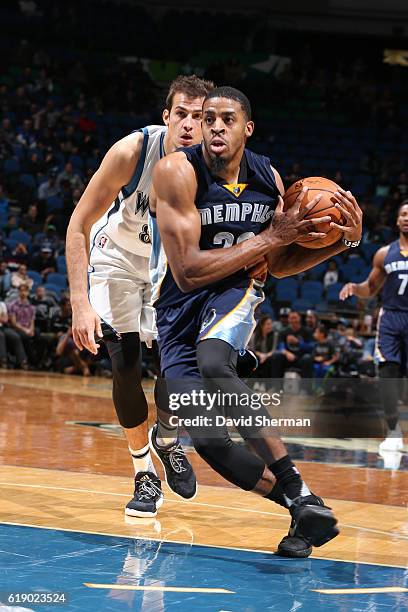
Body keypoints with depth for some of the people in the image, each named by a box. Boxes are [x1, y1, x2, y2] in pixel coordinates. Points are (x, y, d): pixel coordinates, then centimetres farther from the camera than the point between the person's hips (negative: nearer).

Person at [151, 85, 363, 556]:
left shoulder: (268, 178, -3)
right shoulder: (178, 172, -19)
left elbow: (278, 265, 9)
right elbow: (187, 271, -25)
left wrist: (344, 240, -6)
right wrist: (270, 237, -25)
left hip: (233, 295, 1)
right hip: (180, 306, -1)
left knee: (213, 364, -35)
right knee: (208, 439, -12)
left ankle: (298, 490, -33)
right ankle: (301, 508, 5)